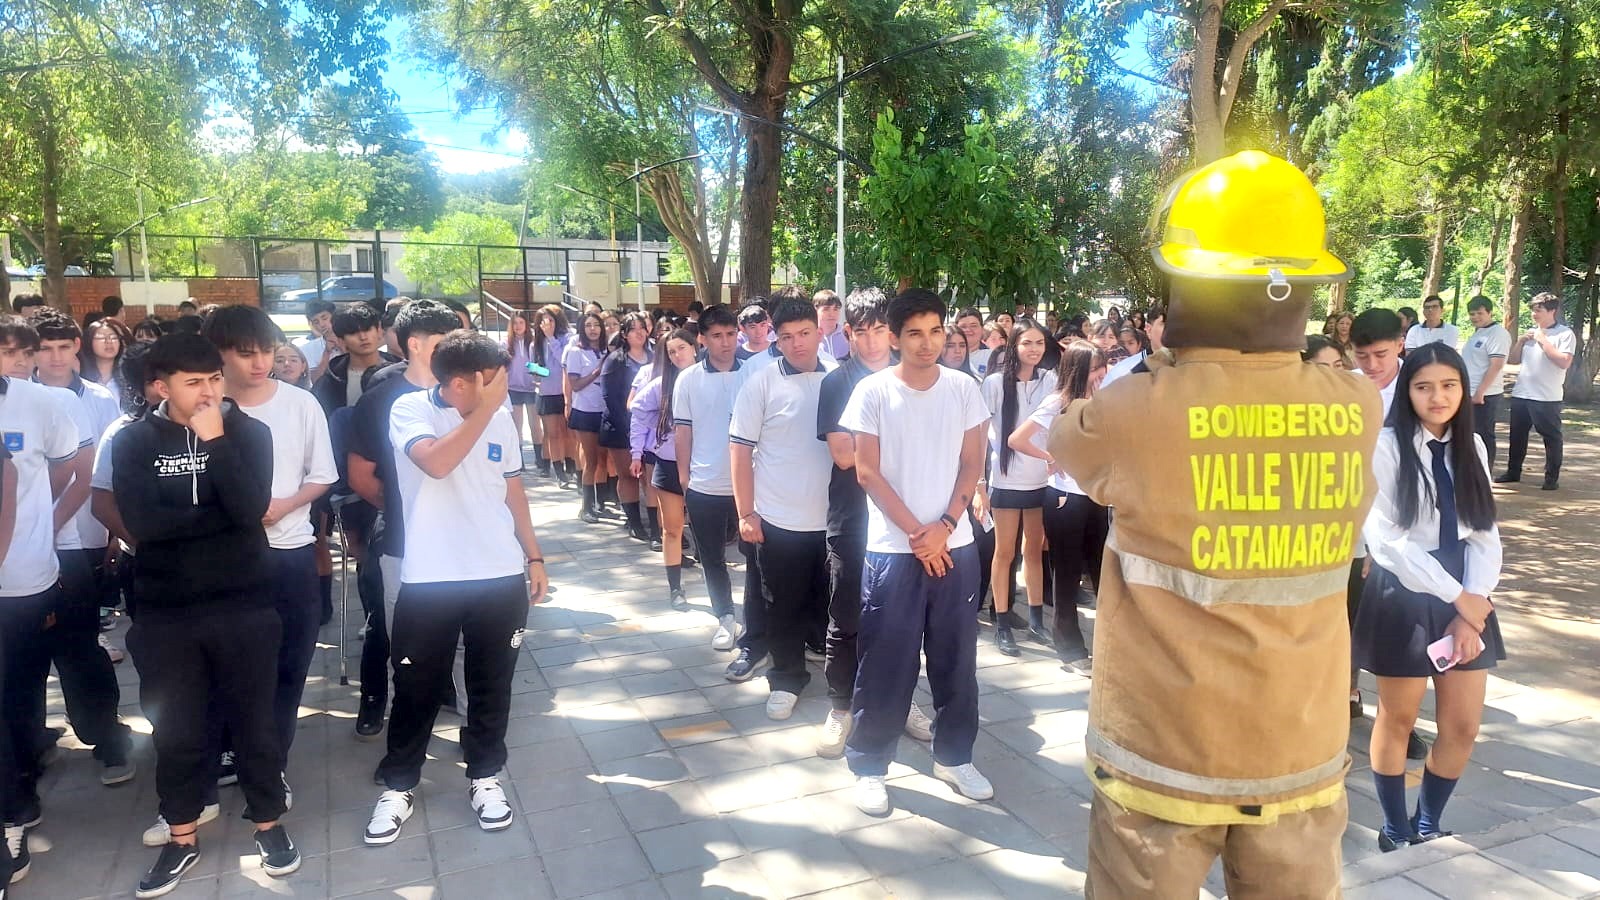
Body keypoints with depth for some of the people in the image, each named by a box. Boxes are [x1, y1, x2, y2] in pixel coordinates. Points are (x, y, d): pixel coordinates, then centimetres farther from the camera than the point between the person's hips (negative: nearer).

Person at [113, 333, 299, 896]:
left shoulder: (247, 432, -2)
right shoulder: (134, 441, -1)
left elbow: (250, 509, -17)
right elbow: (140, 523, -15)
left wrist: (215, 440, -19)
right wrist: (223, 515, -14)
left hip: (244, 604, -1)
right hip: (166, 611, 1)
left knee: (254, 719, 10)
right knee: (176, 728, 12)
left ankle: (268, 824, 27)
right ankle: (182, 839, 29)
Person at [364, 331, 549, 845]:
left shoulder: (501, 418, 5)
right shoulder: (410, 409, -8)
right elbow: (436, 462, -28)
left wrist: (534, 556, 12)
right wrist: (484, 410, -22)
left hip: (502, 576, 3)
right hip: (429, 580, -3)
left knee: (491, 684, 13)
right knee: (416, 687, 9)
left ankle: (484, 777, 31)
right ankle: (399, 785, 28)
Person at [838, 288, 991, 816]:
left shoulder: (964, 390, 3)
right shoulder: (872, 392, -6)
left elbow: (971, 465, 4)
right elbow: (867, 473, -7)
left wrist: (944, 526, -9)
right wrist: (916, 534, -11)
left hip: (955, 546, 3)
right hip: (893, 549, -3)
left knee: (956, 657, 11)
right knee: (885, 662, 2)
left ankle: (954, 756, 28)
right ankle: (869, 765, 16)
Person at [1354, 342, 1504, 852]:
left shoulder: (1471, 447, 6)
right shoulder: (1386, 446, -12)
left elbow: (1486, 534, 3)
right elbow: (1384, 538, -16)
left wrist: (1473, 602, -10)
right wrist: (1456, 596, -14)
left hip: (1466, 598, 5)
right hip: (1404, 595, -5)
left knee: (1463, 727, 11)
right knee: (1397, 720, 10)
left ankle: (1429, 824, 31)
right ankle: (1396, 829, 27)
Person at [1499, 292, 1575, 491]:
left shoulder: (1565, 334, -5)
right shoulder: (1530, 333, 13)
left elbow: (1564, 362, -18)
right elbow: (1512, 360, 15)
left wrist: (1543, 341, -15)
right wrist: (1520, 341, 0)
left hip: (1547, 397, -6)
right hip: (1521, 394, 6)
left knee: (1551, 437, 1)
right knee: (1517, 435, 13)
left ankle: (1552, 477, 9)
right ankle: (1513, 472, 25)